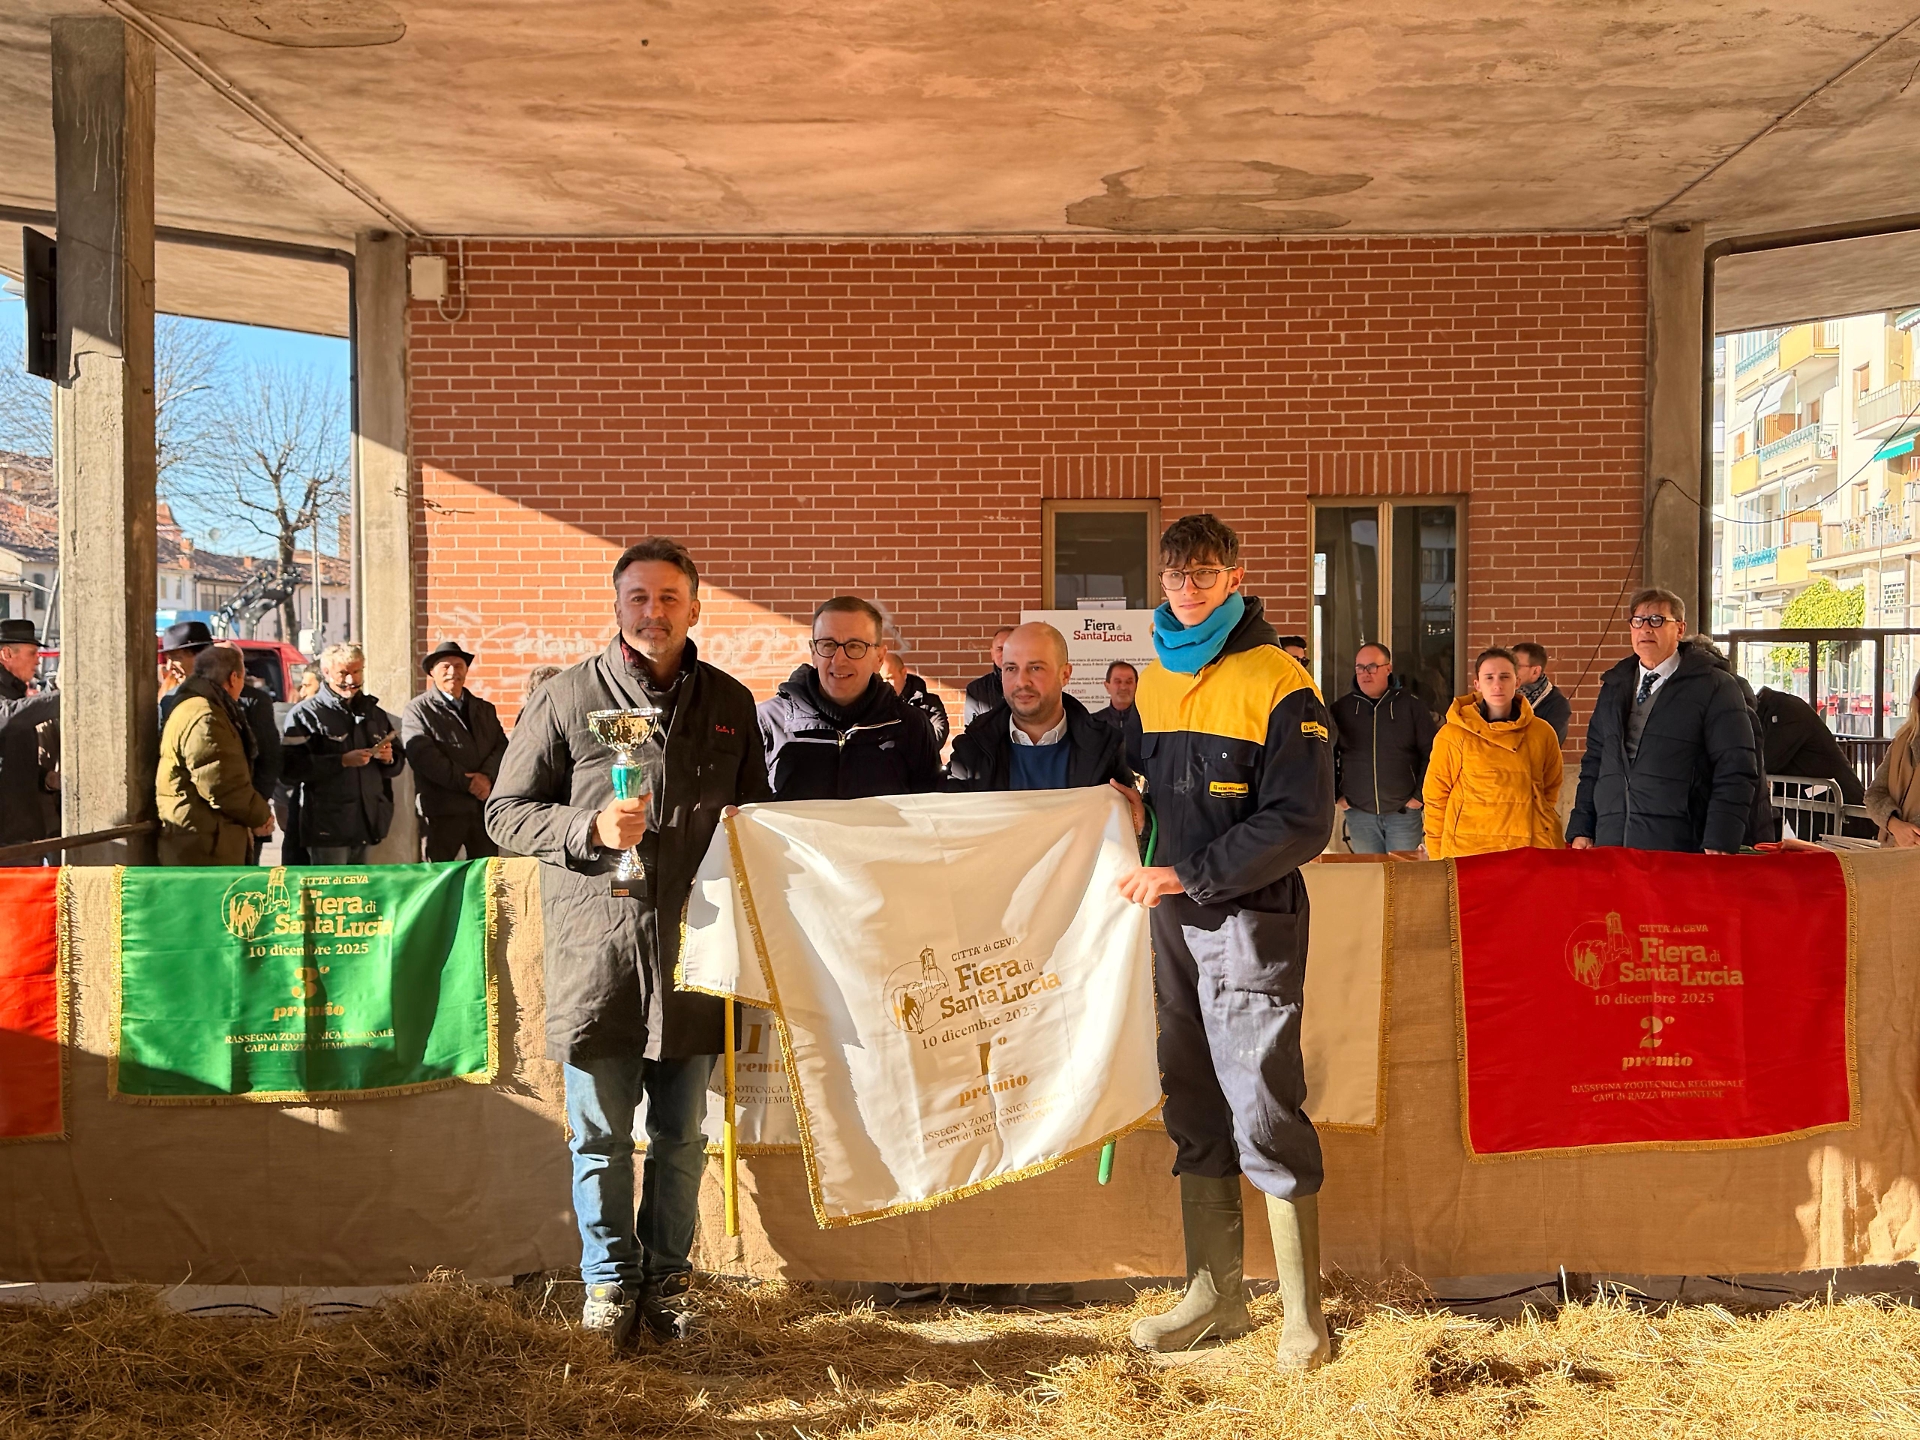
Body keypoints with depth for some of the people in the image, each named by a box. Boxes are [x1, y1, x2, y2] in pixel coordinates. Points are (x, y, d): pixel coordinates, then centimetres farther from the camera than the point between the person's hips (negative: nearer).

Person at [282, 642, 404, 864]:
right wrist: (342, 761, -19)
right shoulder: (305, 714, 0)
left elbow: (397, 766, 21)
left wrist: (389, 759, -2)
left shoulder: (374, 713, 18)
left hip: (366, 825, 5)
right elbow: (292, 768, -13)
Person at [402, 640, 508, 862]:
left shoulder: (485, 709, 19)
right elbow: (423, 755, -10)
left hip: (485, 806, 4)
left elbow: (501, 746, 8)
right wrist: (466, 781, -15)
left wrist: (487, 777, -12)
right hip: (442, 810, -4)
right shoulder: (417, 709, 3)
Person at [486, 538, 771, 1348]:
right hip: (596, 953, -2)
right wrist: (591, 828, -15)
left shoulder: (730, 705, 10)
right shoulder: (566, 698, 0)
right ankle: (610, 1281, 27)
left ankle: (666, 1278, 30)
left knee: (681, 1134, 13)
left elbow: (756, 811, 22)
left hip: (692, 952, 2)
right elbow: (507, 812, 0)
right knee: (600, 1136, 8)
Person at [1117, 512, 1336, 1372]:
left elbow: (1300, 824, -15)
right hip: (1175, 920, 7)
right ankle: (1215, 1294, 24)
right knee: (1194, 1108, 12)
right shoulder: (1154, 679, 13)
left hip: (1250, 920, -7)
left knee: (1262, 1110, -5)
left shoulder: (1277, 683, -9)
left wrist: (1188, 875, -17)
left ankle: (1301, 1314, 9)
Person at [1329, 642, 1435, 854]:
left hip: (1404, 813, -2)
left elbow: (1431, 753, 1)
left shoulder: (1411, 706, 0)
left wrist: (1421, 796, -2)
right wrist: (1335, 795, 6)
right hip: (1359, 814, 2)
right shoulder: (1342, 708, 4)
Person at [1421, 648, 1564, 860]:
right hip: (1469, 851, -2)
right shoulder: (1453, 735, 1)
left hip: (1533, 850, 2)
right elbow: (1435, 798, 5)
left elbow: (1551, 789, 20)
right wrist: (1438, 858, 3)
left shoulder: (1542, 733, 8)